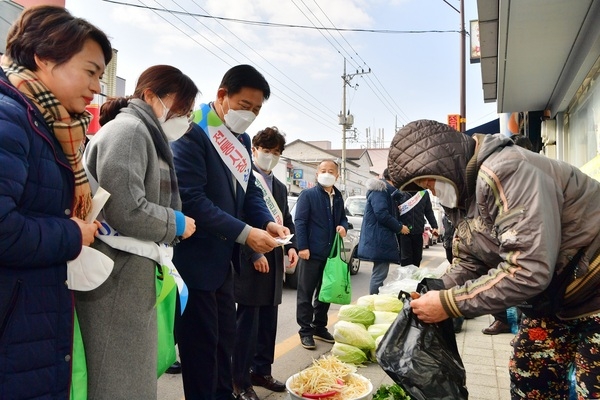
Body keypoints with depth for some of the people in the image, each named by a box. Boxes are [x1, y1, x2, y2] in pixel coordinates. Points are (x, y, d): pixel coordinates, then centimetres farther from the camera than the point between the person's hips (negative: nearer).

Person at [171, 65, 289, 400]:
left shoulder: (242, 139, 10)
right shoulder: (193, 133, -17)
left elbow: (250, 191, 12)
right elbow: (191, 199, -24)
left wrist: (268, 223, -8)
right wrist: (244, 233, -25)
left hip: (223, 259, 9)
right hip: (195, 259, -8)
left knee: (225, 339, 19)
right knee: (200, 343, 5)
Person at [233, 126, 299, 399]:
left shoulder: (279, 187, 16)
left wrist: (291, 246, 2)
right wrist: (254, 254, -18)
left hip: (274, 260, 8)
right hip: (250, 261, -8)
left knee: (268, 321, 15)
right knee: (247, 322, 0)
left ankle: (262, 371, 29)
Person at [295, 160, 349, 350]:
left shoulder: (338, 197, 14)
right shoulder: (307, 194, -5)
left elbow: (343, 218, 22)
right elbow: (300, 221, -10)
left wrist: (344, 227, -2)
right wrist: (303, 247, -18)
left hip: (330, 253, 6)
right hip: (311, 252, -6)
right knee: (306, 293, 2)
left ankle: (320, 327, 28)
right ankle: (305, 331, 12)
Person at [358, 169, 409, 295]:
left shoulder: (385, 191, 22)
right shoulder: (379, 190, -12)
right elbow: (382, 214, -20)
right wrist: (399, 227, -11)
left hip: (380, 239, 11)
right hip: (378, 240, -11)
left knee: (379, 273, 13)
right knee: (379, 274, -8)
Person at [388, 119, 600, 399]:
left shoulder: (504, 172, -30)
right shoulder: (462, 193, 2)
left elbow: (528, 271, -35)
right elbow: (468, 264, 4)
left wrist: (449, 303, -28)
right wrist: (431, 295, -13)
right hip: (553, 300, 9)